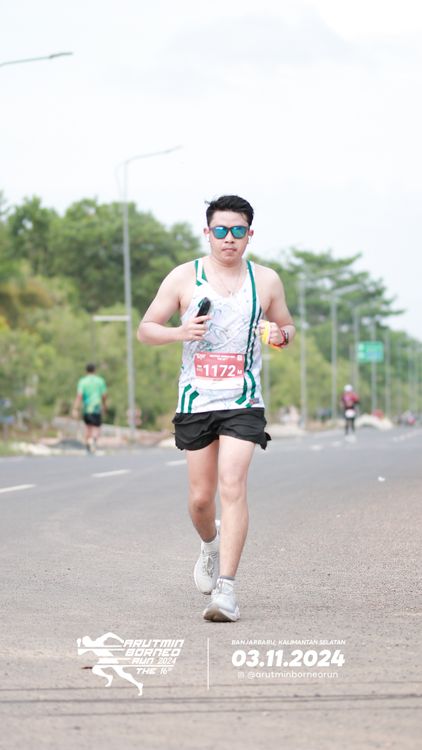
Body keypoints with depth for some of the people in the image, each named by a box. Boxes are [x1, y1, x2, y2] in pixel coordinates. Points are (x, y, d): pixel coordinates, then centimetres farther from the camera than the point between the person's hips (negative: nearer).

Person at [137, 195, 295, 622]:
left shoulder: (266, 280, 7)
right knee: (201, 496, 7)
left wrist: (280, 335, -5)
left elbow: (286, 326, 19)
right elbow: (145, 330, 6)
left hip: (243, 402, -1)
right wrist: (179, 331, -15)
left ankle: (225, 588, -18)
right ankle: (211, 544, 42)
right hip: (196, 400, 1)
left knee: (232, 486, -17)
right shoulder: (184, 277, 3)